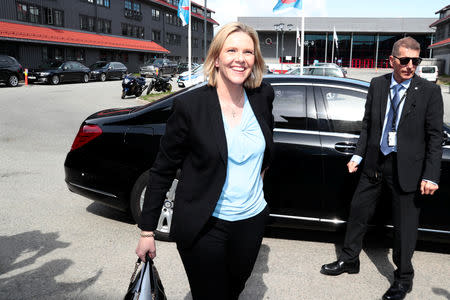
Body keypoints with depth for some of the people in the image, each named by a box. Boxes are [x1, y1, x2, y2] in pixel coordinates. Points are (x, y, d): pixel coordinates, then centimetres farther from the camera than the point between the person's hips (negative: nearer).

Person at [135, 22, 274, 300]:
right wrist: (147, 231, -7)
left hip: (252, 219, 5)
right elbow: (162, 170, -9)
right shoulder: (190, 105, -16)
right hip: (205, 227, -4)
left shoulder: (263, 95, -4)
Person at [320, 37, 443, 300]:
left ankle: (403, 278, 29)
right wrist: (359, 155, 3)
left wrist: (431, 176, -12)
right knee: (359, 211, 13)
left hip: (406, 167, -3)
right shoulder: (377, 85, 3)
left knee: (405, 224, 8)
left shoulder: (429, 91, -7)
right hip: (375, 162, 4)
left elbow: (435, 137, -7)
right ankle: (349, 260, 35)